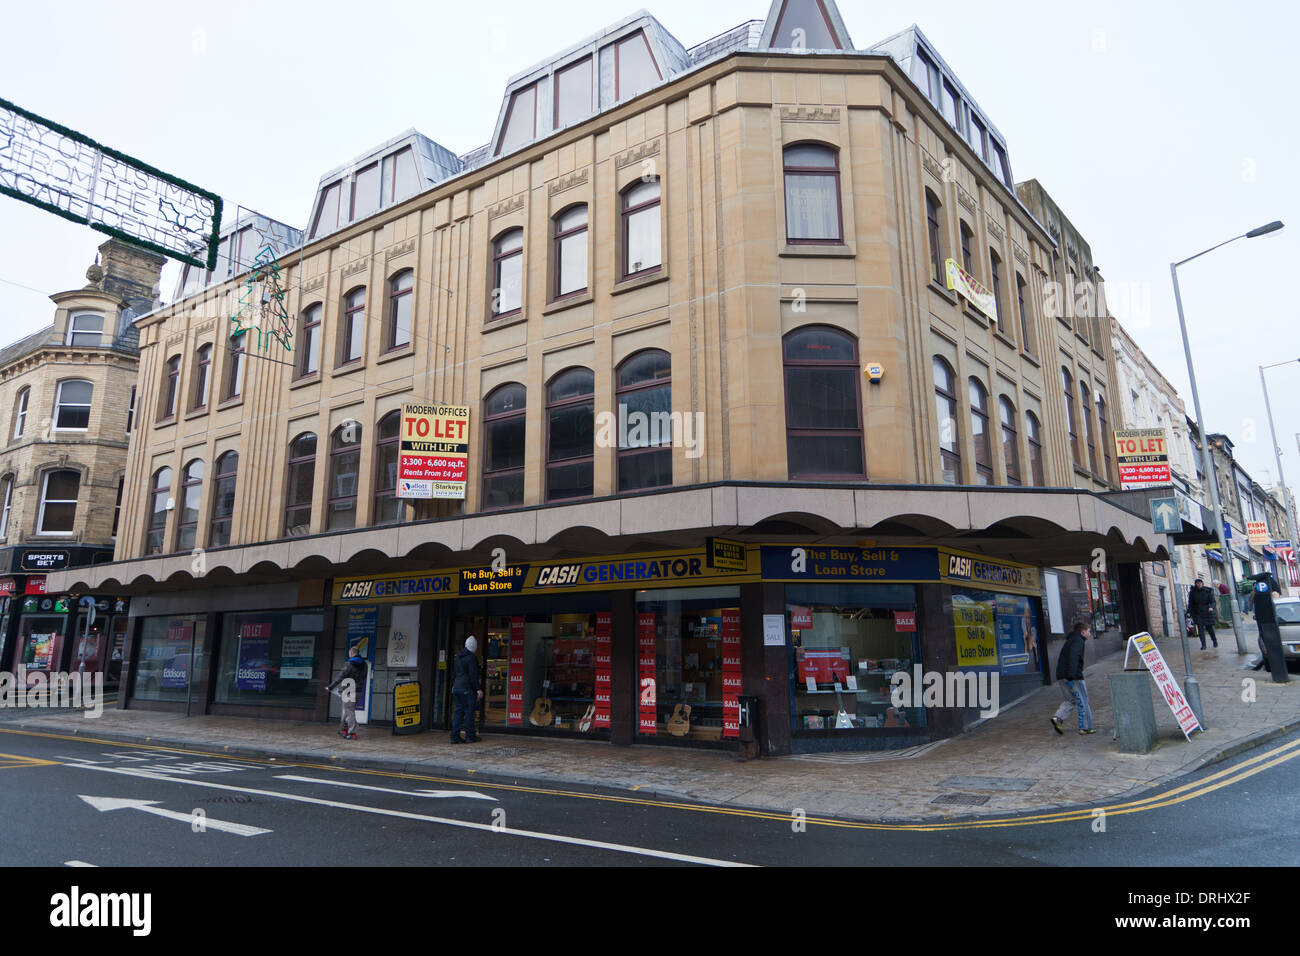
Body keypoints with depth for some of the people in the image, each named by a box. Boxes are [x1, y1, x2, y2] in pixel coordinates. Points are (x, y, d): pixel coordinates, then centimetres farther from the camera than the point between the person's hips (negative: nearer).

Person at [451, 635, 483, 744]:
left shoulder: (457, 657, 13)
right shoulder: (472, 657, -12)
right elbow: (473, 676, -16)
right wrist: (478, 689, -13)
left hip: (456, 689, 7)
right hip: (468, 689, -7)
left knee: (458, 712, 9)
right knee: (469, 712, 0)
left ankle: (454, 737, 6)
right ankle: (470, 736, 6)